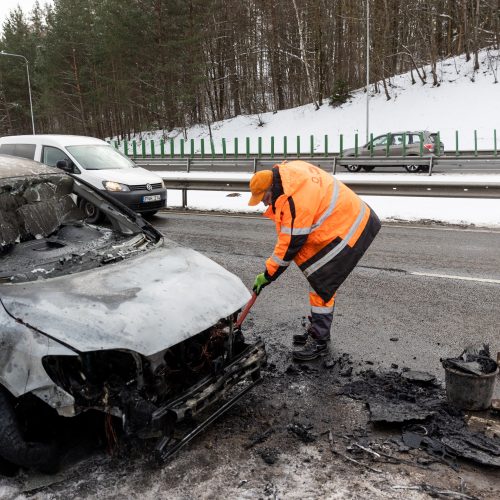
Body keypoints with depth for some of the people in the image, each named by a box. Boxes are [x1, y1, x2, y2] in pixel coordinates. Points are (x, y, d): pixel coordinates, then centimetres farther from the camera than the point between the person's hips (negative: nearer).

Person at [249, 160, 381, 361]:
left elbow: (290, 245, -22)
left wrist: (268, 275, -11)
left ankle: (319, 341, 2)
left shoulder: (296, 203, -29)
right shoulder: (288, 170, -1)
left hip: (349, 230, -10)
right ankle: (318, 329, 29)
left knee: (321, 284, -8)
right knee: (319, 278, 16)